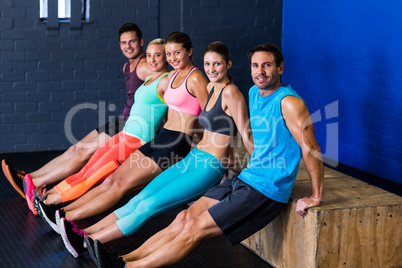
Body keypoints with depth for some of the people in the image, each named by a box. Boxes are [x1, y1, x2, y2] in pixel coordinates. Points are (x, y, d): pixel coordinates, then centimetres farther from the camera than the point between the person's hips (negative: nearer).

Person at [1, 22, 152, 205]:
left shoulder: (144, 67, -14)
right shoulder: (127, 66, 16)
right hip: (124, 121, 9)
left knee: (84, 152, -13)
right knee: (75, 149, 3)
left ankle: (34, 184, -12)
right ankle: (29, 177, 3)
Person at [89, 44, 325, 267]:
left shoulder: (289, 102, -17)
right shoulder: (255, 93, 11)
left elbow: (311, 148, -18)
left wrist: (316, 198, -17)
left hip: (267, 191, -8)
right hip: (245, 178, 8)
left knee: (196, 229, -13)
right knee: (186, 217, -3)